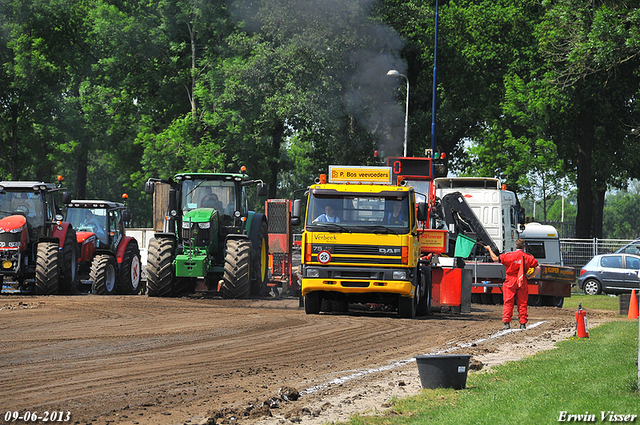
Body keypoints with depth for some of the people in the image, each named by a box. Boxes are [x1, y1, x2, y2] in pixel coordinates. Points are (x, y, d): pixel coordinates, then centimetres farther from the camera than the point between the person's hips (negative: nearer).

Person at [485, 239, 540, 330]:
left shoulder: (509, 255, -6)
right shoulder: (528, 257, 1)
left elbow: (495, 258, 1)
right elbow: (538, 268, -3)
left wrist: (489, 249, 16)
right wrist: (529, 276, 4)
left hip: (510, 281, -2)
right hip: (522, 282, 2)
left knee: (508, 303, 2)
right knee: (522, 303, 7)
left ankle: (506, 322, -4)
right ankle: (523, 323, 6)